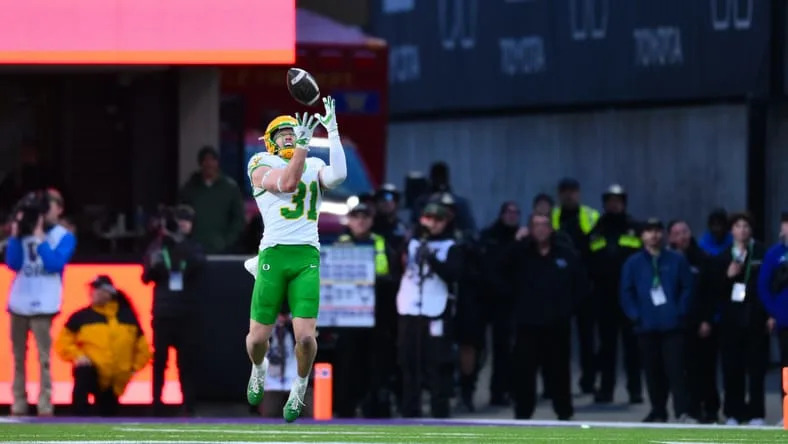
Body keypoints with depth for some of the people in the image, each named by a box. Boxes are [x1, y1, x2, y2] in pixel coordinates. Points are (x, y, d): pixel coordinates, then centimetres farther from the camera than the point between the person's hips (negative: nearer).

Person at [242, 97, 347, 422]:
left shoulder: (314, 167, 15)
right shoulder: (261, 166, 6)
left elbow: (338, 175, -7)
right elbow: (287, 183, -14)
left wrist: (332, 130, -6)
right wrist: (303, 143, -20)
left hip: (307, 257, 1)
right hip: (273, 255, -1)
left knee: (305, 336, -12)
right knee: (258, 337, 2)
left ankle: (300, 385, 17)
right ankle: (259, 368, 38)